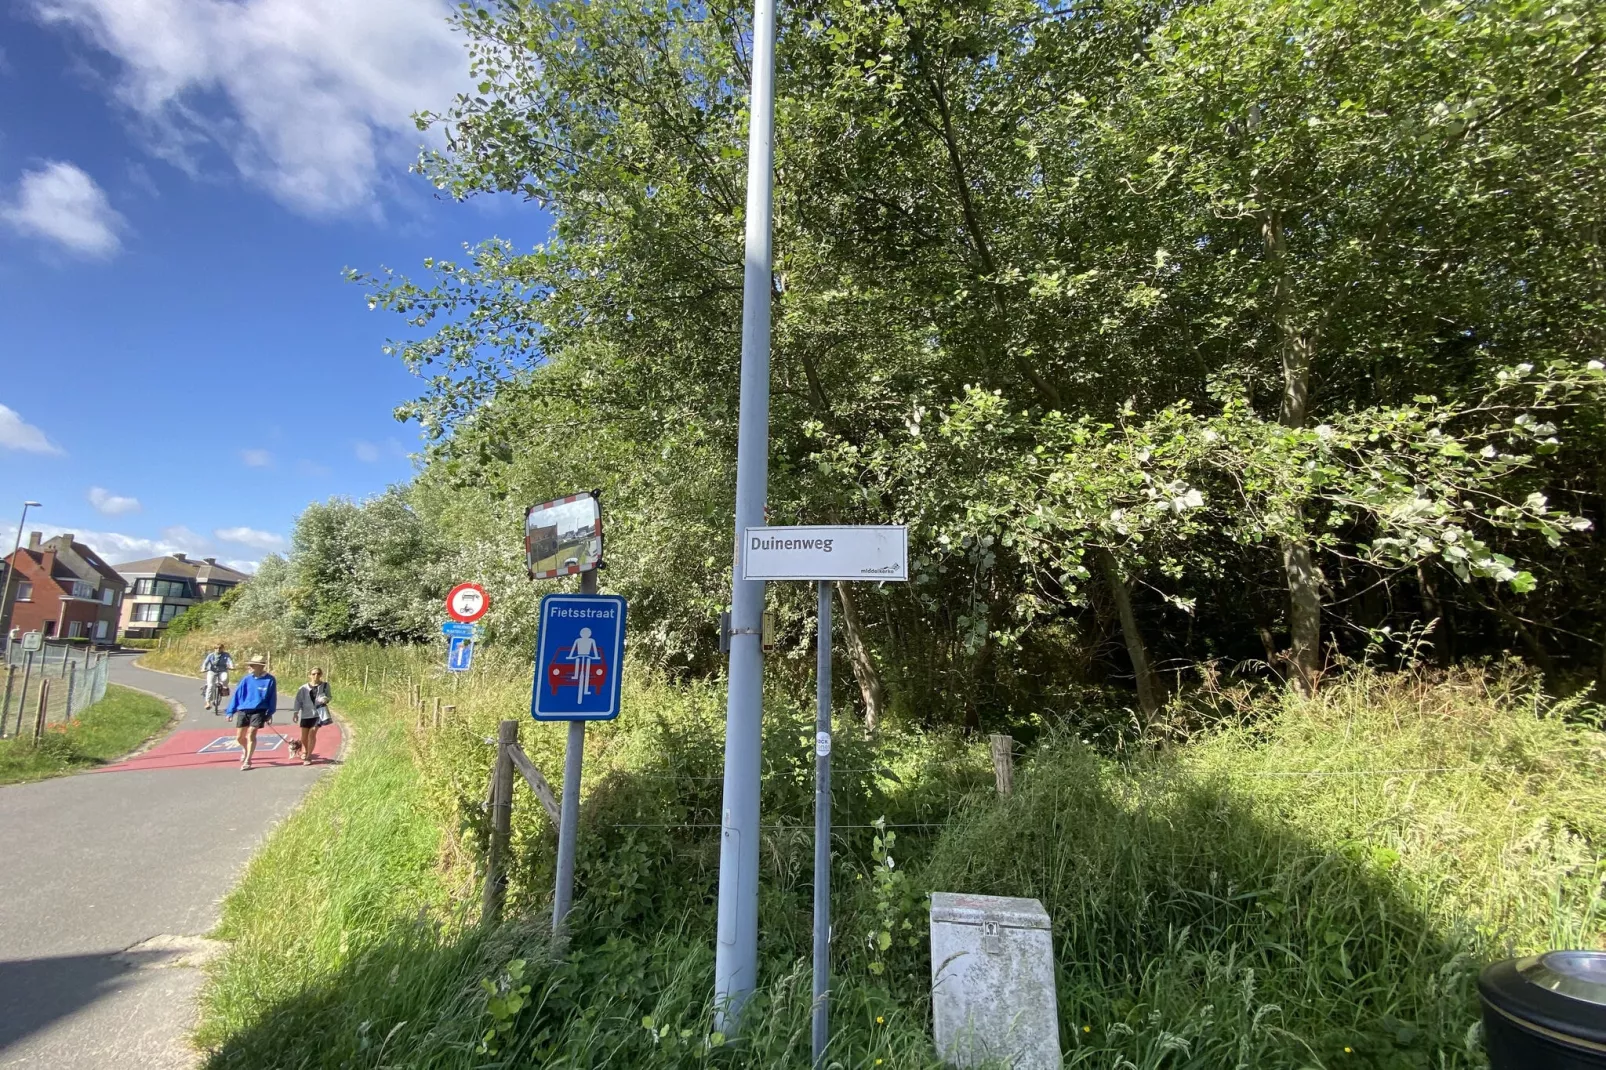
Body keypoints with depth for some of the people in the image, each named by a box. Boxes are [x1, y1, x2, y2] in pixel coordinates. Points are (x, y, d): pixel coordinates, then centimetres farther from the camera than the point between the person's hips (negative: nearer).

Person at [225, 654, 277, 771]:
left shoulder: (270, 680, -8)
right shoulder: (246, 679, -2)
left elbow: (272, 698, -1)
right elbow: (237, 695, 4)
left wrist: (269, 713, -1)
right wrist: (231, 711, 4)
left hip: (258, 711, -4)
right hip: (243, 711, 4)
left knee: (251, 735, -10)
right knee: (240, 737, 12)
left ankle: (247, 760, 3)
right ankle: (246, 751, 42)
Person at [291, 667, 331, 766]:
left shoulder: (325, 685, 0)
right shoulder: (304, 687, 0)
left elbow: (329, 696, 6)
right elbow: (299, 700, 3)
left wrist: (326, 699, -17)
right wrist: (296, 712, -4)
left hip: (318, 713, -2)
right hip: (306, 713, 2)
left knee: (312, 734, -13)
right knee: (304, 737, 8)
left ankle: (308, 757, 0)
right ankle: (305, 751, 42)